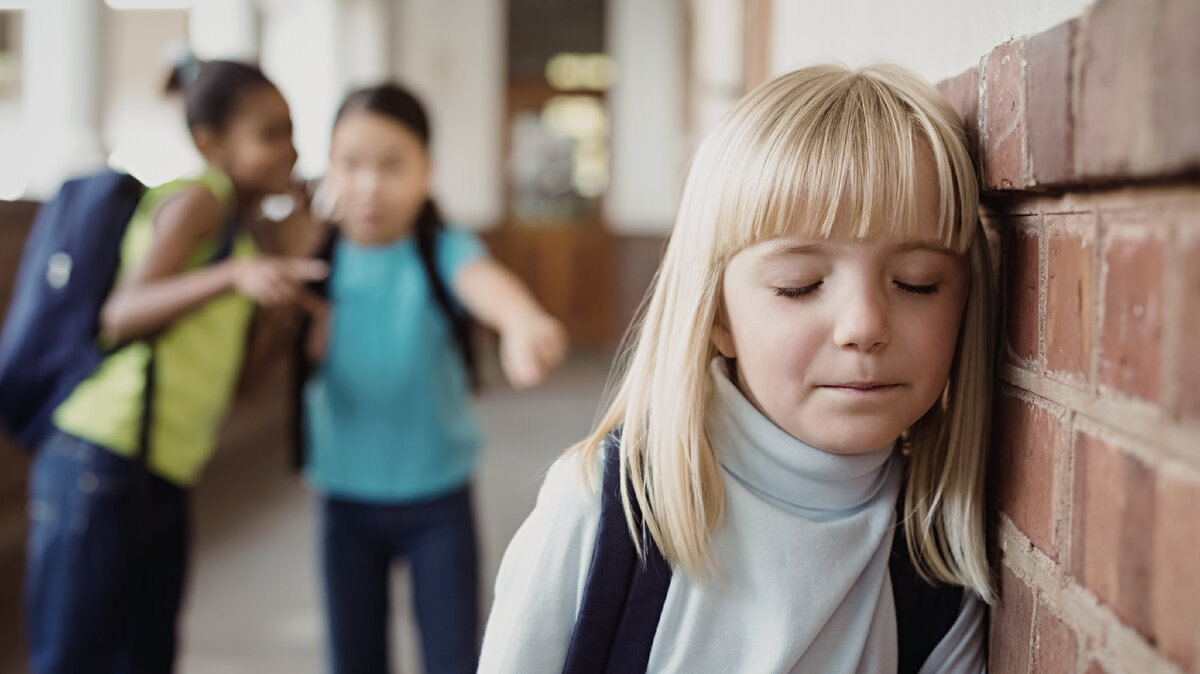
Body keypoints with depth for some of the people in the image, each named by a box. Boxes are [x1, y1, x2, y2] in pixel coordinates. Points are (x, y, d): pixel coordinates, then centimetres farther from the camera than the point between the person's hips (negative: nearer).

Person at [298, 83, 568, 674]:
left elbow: (483, 278, -42)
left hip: (438, 498, -2)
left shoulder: (442, 252, -16)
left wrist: (523, 321, -63)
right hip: (346, 498, 3)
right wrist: (302, 344, -16)